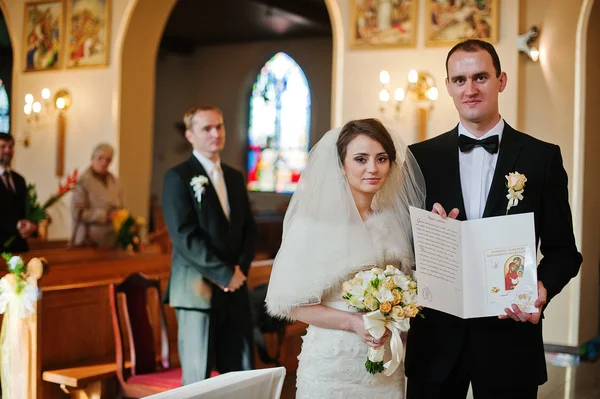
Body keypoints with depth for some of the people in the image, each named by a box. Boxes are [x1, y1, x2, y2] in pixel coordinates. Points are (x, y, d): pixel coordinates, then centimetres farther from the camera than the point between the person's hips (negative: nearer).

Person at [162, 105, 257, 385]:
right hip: (198, 289, -6)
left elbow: (249, 229, 14)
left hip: (235, 289, 6)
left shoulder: (235, 177, 16)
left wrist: (240, 269, -3)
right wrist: (224, 274, -14)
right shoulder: (178, 177, -5)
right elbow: (184, 237, -13)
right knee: (198, 379, 3)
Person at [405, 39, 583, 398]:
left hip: (510, 334, -1)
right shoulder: (421, 156, 3)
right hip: (437, 338, 1)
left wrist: (543, 289, -18)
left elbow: (562, 250, 1)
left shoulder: (543, 157, 0)